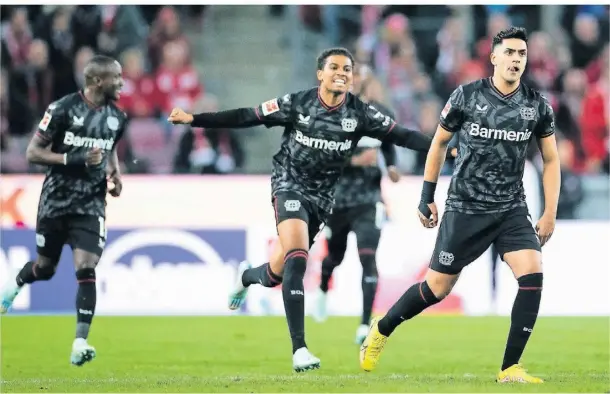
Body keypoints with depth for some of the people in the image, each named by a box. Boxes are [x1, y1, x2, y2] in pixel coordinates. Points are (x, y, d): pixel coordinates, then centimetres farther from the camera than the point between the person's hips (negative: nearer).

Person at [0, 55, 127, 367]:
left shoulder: (116, 117, 3)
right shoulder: (63, 109, -14)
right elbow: (33, 153, -12)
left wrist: (115, 175, 3)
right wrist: (75, 159, -23)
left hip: (91, 205, 2)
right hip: (56, 201, -2)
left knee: (86, 270, -14)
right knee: (45, 268, 14)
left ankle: (80, 345, -15)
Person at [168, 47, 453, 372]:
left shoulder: (359, 113, -6)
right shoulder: (297, 104, -12)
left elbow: (400, 136, -7)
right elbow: (246, 118, -8)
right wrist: (193, 119, -13)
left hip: (322, 197, 4)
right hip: (290, 185, -4)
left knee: (279, 272, 8)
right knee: (297, 259, -23)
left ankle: (246, 276, 48)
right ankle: (299, 349, -23)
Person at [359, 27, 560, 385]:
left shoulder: (538, 106, -2)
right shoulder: (467, 97, -6)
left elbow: (551, 160, 9)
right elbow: (439, 143, 7)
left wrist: (550, 213, 3)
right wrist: (427, 197, 5)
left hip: (512, 209, 2)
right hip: (465, 208, -2)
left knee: (532, 275, -20)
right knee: (437, 287, 3)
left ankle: (511, 369, -11)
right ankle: (380, 331, 31)